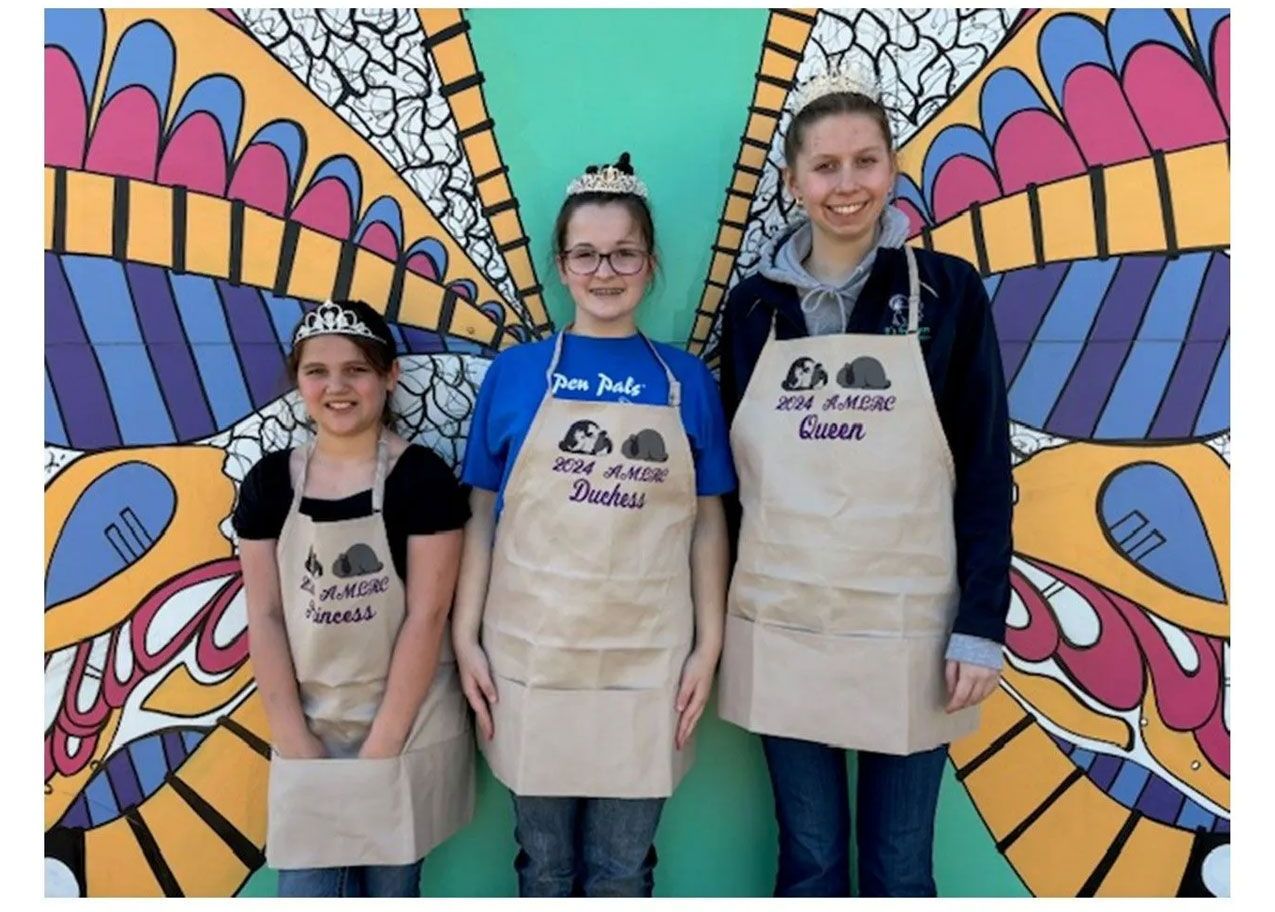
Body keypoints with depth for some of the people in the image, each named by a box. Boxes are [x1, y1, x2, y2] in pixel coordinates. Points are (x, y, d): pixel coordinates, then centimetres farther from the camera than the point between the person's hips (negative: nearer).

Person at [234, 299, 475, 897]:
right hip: (307, 729, 3)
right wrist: (296, 742, -5)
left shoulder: (422, 476, -10)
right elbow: (264, 617, -1)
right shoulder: (269, 481, 0)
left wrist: (380, 746, -12)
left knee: (391, 887, 12)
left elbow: (426, 616, -12)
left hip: (407, 728, -2)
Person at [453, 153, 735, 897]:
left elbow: (709, 523, 3)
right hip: (530, 654, 0)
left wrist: (709, 645, -1)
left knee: (622, 867, 15)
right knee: (544, 858, 17)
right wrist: (466, 637, -1)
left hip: (647, 661, 0)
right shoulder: (514, 372, 1)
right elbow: (482, 515, 3)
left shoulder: (686, 380, 2)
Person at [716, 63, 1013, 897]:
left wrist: (982, 623, -7)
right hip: (780, 627, 2)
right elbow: (733, 469, 7)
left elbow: (987, 471, -2)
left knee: (900, 868, 14)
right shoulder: (755, 304, 4)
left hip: (908, 629, -1)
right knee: (809, 860, 16)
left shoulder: (948, 291, -2)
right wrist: (716, 614, 8)